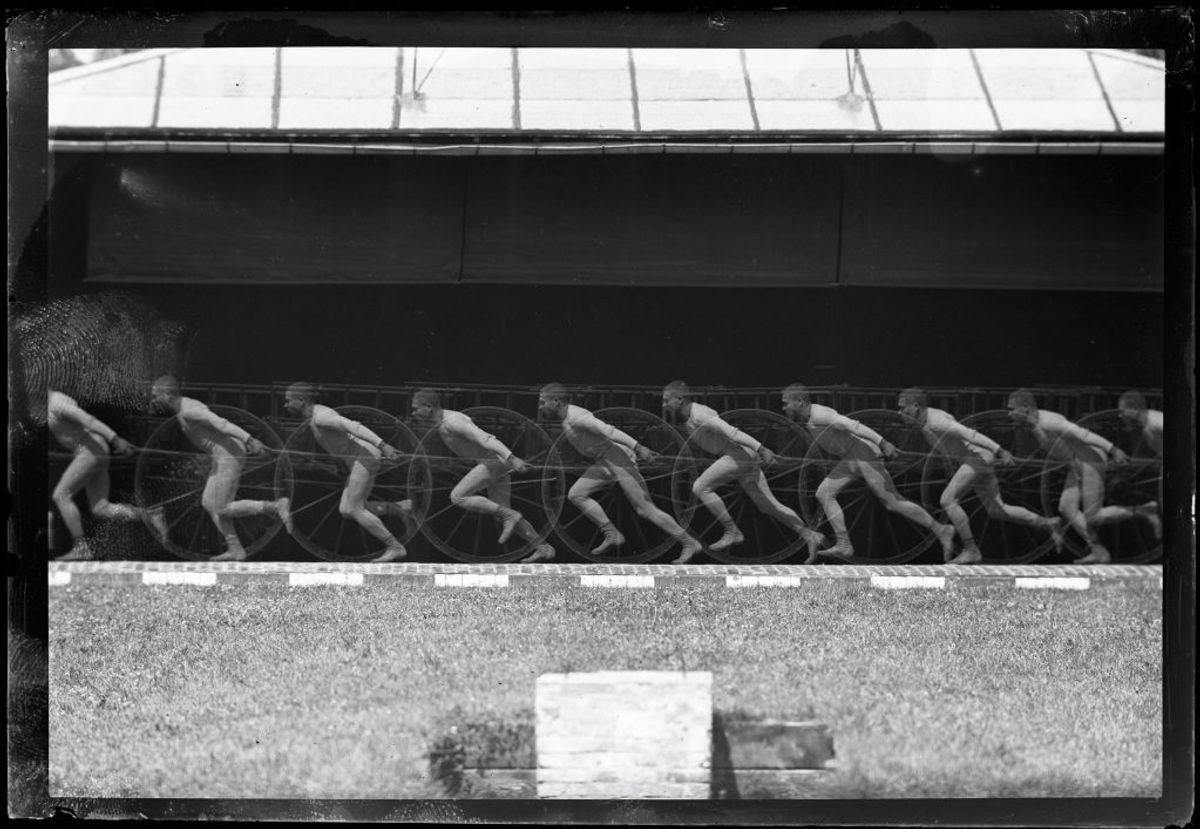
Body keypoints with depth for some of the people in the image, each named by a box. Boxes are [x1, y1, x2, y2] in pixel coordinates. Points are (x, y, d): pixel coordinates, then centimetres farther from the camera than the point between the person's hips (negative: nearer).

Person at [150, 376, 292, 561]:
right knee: (208, 503, 12)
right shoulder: (183, 409, 14)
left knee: (221, 509, -7)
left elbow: (221, 423, -25)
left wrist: (249, 439, -31)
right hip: (223, 457, 10)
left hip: (229, 456, -10)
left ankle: (275, 506, -6)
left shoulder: (188, 410, -17)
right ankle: (235, 549, 11)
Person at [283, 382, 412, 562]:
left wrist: (382, 446, -32)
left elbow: (353, 426, -24)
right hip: (358, 461, 10)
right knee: (346, 510, 5)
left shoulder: (320, 416, -14)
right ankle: (400, 507, 8)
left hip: (365, 457, -10)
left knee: (353, 510, -11)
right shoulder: (313, 418, 17)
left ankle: (394, 547, -7)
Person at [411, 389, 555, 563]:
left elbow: (485, 438, -28)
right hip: (496, 463, 10)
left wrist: (511, 458, -36)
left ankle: (509, 515, -12)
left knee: (457, 497, -14)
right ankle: (543, 548, 9)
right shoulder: (442, 419, 11)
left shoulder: (451, 422, -19)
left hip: (494, 459, -10)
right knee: (500, 515, 10)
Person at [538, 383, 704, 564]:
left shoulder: (575, 417, -17)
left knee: (646, 510, -9)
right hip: (603, 464, 10)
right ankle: (612, 535, -3)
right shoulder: (568, 417, 15)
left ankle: (689, 544, -2)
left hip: (618, 459, -10)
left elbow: (608, 430, -25)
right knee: (576, 495, -3)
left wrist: (638, 447, -32)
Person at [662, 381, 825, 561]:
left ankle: (732, 532, -7)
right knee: (768, 505, 9)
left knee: (701, 487, -11)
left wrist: (761, 449, -27)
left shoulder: (698, 414, -14)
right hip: (745, 458, 10)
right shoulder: (688, 419, 16)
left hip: (741, 452, -10)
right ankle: (810, 536, 9)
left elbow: (731, 431, -22)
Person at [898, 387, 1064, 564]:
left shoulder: (935, 422, -20)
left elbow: (969, 433, -26)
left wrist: (1000, 451, -30)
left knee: (947, 500, -14)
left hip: (977, 457, -10)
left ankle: (971, 550, -10)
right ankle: (1050, 524, 18)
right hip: (972, 459, 10)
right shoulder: (929, 417, 11)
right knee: (997, 511, 13)